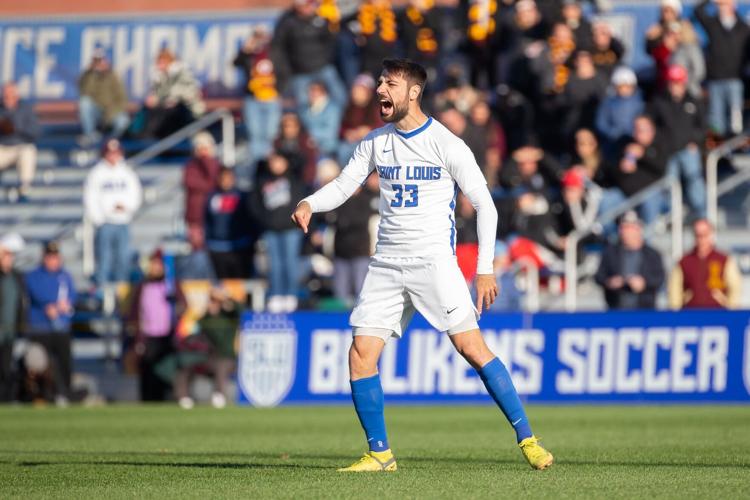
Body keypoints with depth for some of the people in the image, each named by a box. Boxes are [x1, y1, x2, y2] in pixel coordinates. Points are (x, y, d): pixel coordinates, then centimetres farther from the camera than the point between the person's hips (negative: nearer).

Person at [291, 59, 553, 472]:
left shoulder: (447, 144, -6)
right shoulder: (376, 142, 9)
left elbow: (484, 205, -3)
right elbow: (343, 185, 13)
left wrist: (485, 268, -9)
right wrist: (309, 204, -9)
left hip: (434, 262, -5)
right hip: (386, 264, 5)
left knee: (472, 348, -14)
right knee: (360, 355, -4)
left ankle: (527, 439, -9)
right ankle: (379, 453, 7)